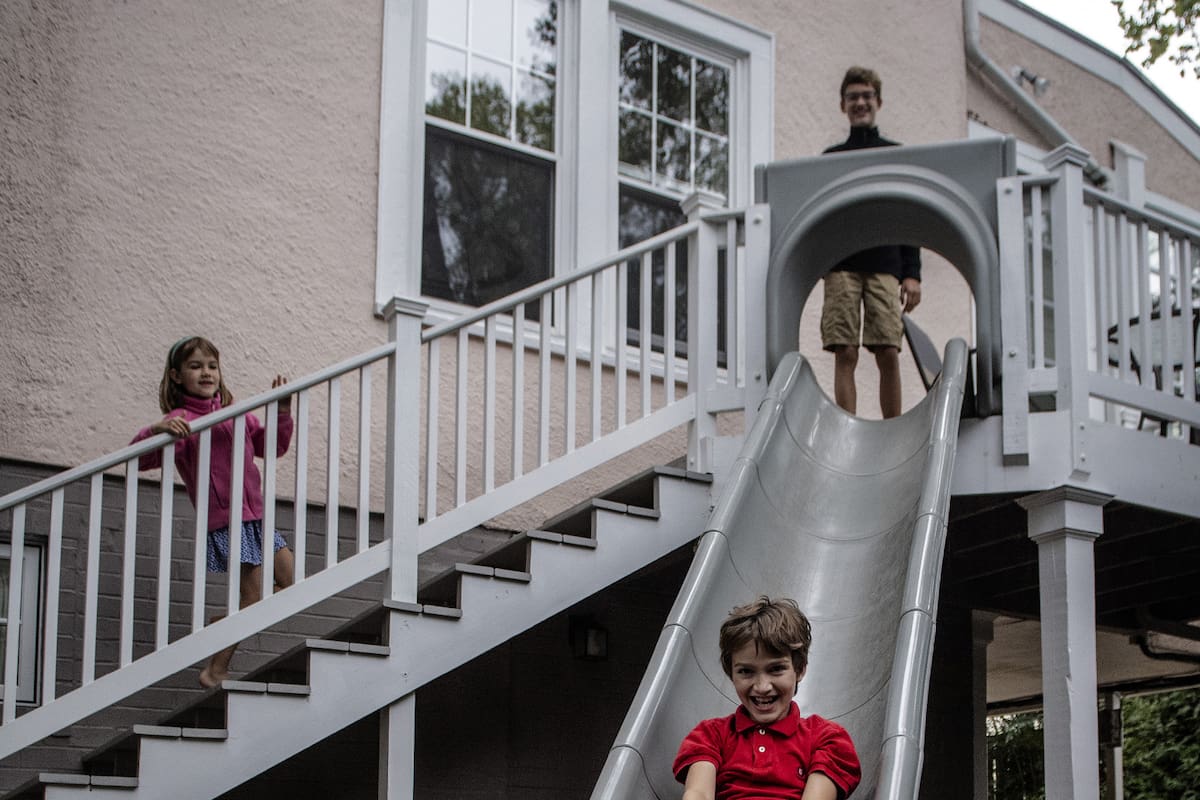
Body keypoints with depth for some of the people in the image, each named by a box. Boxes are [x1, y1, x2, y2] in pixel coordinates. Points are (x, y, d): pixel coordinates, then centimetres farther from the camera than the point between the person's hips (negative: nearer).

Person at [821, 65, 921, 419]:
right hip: (841, 267, 0)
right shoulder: (830, 158, 16)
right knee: (845, 354, -7)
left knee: (888, 354, -7)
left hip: (885, 265, 0)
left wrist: (912, 273, 1)